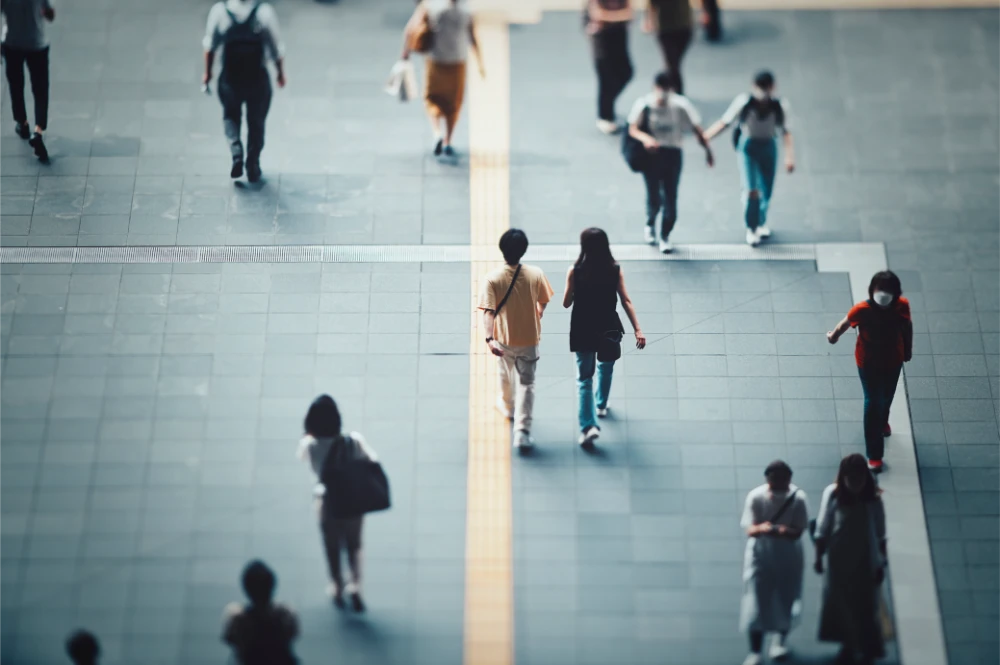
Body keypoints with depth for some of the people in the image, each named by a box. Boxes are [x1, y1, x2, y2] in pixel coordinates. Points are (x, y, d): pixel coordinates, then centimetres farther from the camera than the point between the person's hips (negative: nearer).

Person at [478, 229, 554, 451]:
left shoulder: (492, 279, -18)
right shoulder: (536, 275, -12)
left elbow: (488, 312, -26)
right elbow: (542, 304, 2)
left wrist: (489, 338, -30)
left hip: (504, 340, 0)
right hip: (529, 339, 0)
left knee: (506, 376, 26)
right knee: (526, 384, 5)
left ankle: (508, 407, 53)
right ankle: (522, 430, -7)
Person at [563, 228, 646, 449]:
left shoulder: (575, 271, -13)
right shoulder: (615, 270, -7)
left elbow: (566, 303, -6)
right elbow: (626, 301, -10)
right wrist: (638, 330, -11)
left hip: (583, 330, -2)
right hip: (608, 328, 2)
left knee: (584, 378, 3)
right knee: (605, 367, 29)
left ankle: (588, 425, -11)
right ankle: (601, 405, 48)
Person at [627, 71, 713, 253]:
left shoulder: (680, 105, -7)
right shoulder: (644, 104, -9)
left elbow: (696, 128, 0)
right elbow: (633, 129, -10)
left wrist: (707, 150, -4)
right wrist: (646, 138, -31)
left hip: (673, 154, 1)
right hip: (651, 155, -1)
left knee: (670, 198, 1)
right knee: (654, 198, 2)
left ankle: (665, 237, 19)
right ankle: (650, 224, 36)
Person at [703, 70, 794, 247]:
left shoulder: (779, 106, -17)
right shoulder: (744, 102, -20)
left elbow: (786, 133, -15)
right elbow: (724, 122, -13)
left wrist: (790, 156, -28)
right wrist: (704, 137, -19)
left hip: (769, 147, 2)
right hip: (747, 147, -2)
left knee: (766, 192, 13)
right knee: (751, 191, -11)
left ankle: (762, 222, 43)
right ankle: (751, 229, 12)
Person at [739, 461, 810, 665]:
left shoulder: (798, 498, -15)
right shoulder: (755, 496, -15)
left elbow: (798, 532, -16)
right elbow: (750, 529, -17)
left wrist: (784, 531, -38)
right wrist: (762, 529, -40)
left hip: (788, 556, 1)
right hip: (760, 555, -1)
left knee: (785, 599, 14)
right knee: (757, 602, -4)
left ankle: (780, 638, 41)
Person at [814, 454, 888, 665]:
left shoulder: (873, 498, -10)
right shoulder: (832, 494, -12)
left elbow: (880, 535, -3)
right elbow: (822, 530, -4)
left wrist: (881, 564, -2)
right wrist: (818, 558, -2)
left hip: (866, 562, -1)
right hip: (839, 562, 1)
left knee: (866, 608, 4)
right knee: (841, 605, 13)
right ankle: (848, 645, 33)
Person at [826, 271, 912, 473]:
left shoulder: (902, 306, -23)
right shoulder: (862, 309, -32)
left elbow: (907, 326, -2)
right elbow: (845, 323, -12)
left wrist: (908, 350, 11)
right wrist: (833, 336, 8)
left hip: (893, 359, 4)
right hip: (868, 362, -4)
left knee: (887, 397, 26)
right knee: (873, 402, -1)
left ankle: (882, 422, 61)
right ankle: (874, 455, 7)